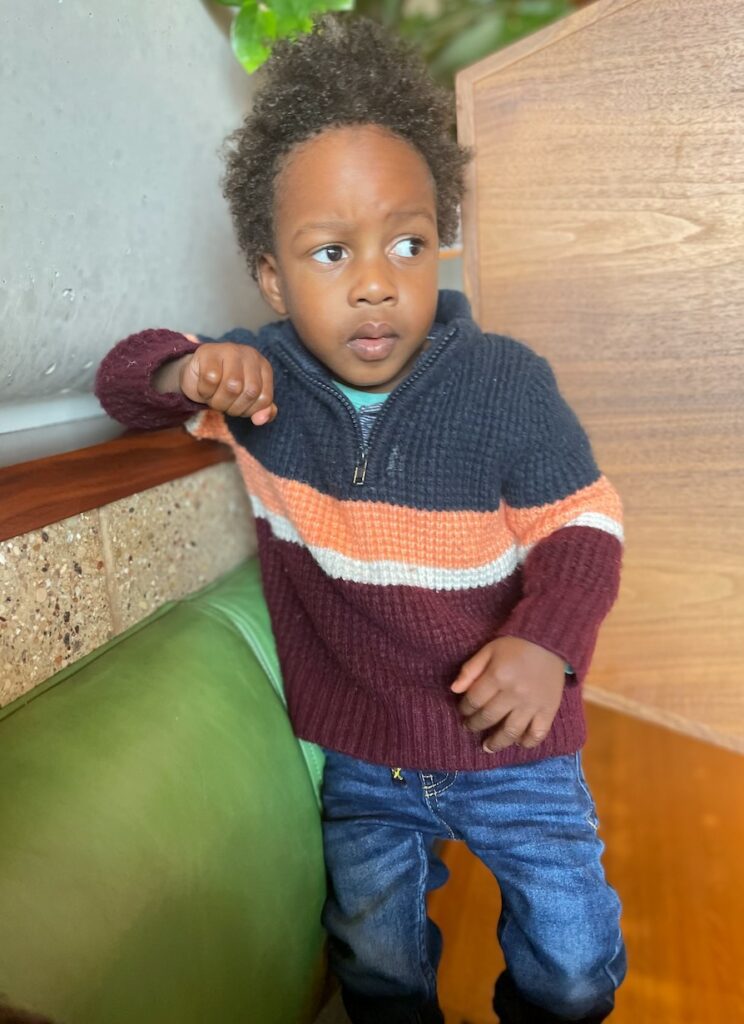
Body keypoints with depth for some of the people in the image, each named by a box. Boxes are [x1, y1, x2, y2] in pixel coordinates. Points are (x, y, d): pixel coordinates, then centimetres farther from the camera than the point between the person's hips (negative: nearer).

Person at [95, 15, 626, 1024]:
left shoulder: (505, 383, -19)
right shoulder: (256, 375, -11)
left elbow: (581, 522, -11)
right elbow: (123, 374, 3)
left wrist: (548, 640, -30)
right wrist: (184, 372, -21)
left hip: (508, 744, -1)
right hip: (359, 758, 2)